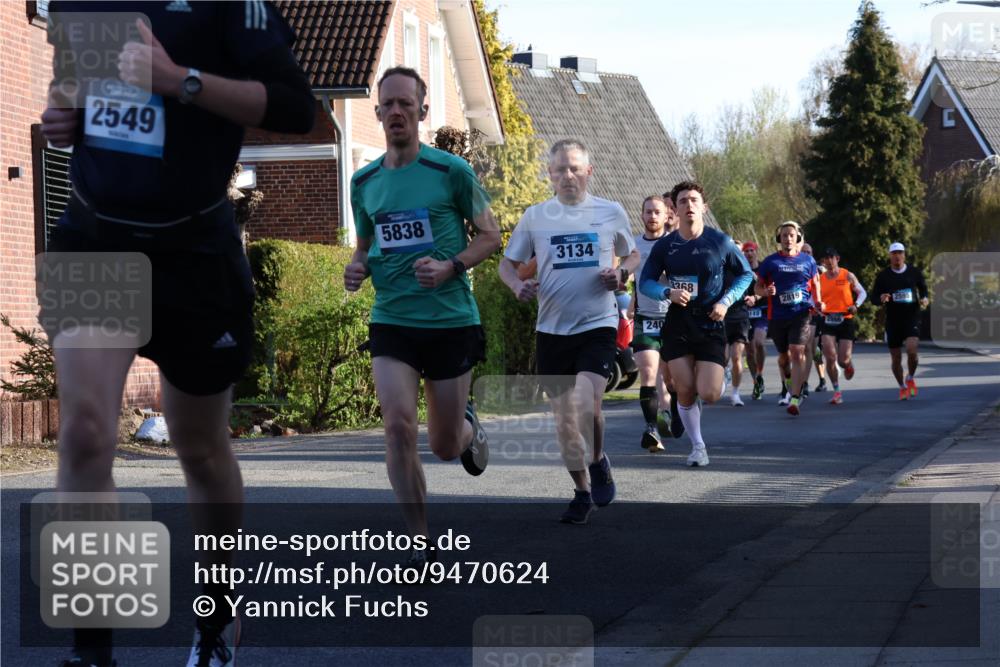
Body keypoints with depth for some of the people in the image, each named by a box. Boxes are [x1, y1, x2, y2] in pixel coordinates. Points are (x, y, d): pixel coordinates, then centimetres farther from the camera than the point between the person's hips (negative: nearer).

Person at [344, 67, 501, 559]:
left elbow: (489, 235, 0)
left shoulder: (451, 171, -5)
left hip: (452, 320, -2)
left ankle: (468, 426, 46)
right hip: (391, 321, 2)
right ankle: (420, 542, -5)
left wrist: (451, 267, -17)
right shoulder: (364, 182, 7)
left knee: (445, 446, 7)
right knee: (398, 427, -16)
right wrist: (356, 267, -2)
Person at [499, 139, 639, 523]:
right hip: (552, 329, 2)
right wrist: (518, 286, -11)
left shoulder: (611, 213, 3)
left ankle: (598, 462, 9)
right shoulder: (535, 217, 5)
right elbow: (507, 263, 11)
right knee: (564, 417, 7)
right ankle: (583, 493, 23)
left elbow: (633, 256, 17)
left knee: (587, 404, -21)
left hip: (598, 325, -2)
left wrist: (622, 274, -5)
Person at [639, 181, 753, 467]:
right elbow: (645, 281, 5)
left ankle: (717, 379, 28)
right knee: (685, 391, -2)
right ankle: (698, 446, 17)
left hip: (711, 324, -2)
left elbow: (746, 274, 6)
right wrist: (668, 292, -15)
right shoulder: (665, 245, -1)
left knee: (709, 394, -10)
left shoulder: (720, 241, -5)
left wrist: (726, 302, -8)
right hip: (678, 323, 2)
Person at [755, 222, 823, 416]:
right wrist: (765, 292, -14)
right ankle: (789, 384, 45)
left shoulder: (808, 261, 6)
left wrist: (817, 302, 4)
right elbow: (758, 286, 8)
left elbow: (815, 283, 19)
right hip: (777, 316, 1)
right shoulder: (770, 261, 3)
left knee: (797, 353, -17)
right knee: (784, 356, 15)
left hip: (801, 313, -1)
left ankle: (795, 398, -21)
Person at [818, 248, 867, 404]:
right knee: (830, 358, -13)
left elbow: (862, 292, 9)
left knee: (843, 360, -4)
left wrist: (856, 305, -9)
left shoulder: (848, 276, 1)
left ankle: (849, 366, 37)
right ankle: (837, 392, -1)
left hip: (845, 320, -1)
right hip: (828, 321, 1)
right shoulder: (819, 279, 6)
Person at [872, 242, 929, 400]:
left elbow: (924, 289, 16)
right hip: (893, 320, 1)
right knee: (896, 358, 5)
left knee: (912, 350, -21)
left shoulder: (914, 272, 3)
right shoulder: (883, 276, 2)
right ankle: (902, 387, 27)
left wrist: (925, 299, -6)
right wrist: (881, 299, -17)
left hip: (912, 318, -1)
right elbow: (874, 296, 6)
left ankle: (910, 379, 6)